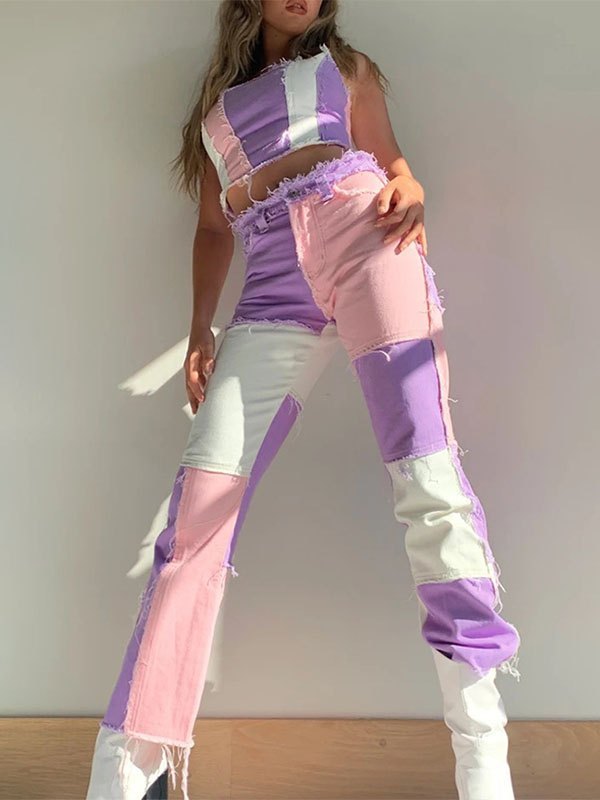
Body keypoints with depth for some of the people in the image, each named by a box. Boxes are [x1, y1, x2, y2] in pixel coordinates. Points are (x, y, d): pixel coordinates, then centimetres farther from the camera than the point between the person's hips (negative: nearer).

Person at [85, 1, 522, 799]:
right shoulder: (217, 101, 30)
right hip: (274, 290, 2)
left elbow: (392, 162, 17)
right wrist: (201, 330, 11)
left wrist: (411, 190, -8)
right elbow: (214, 227, 25)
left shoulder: (346, 65, 25)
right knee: (203, 498, -10)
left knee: (424, 470, -17)